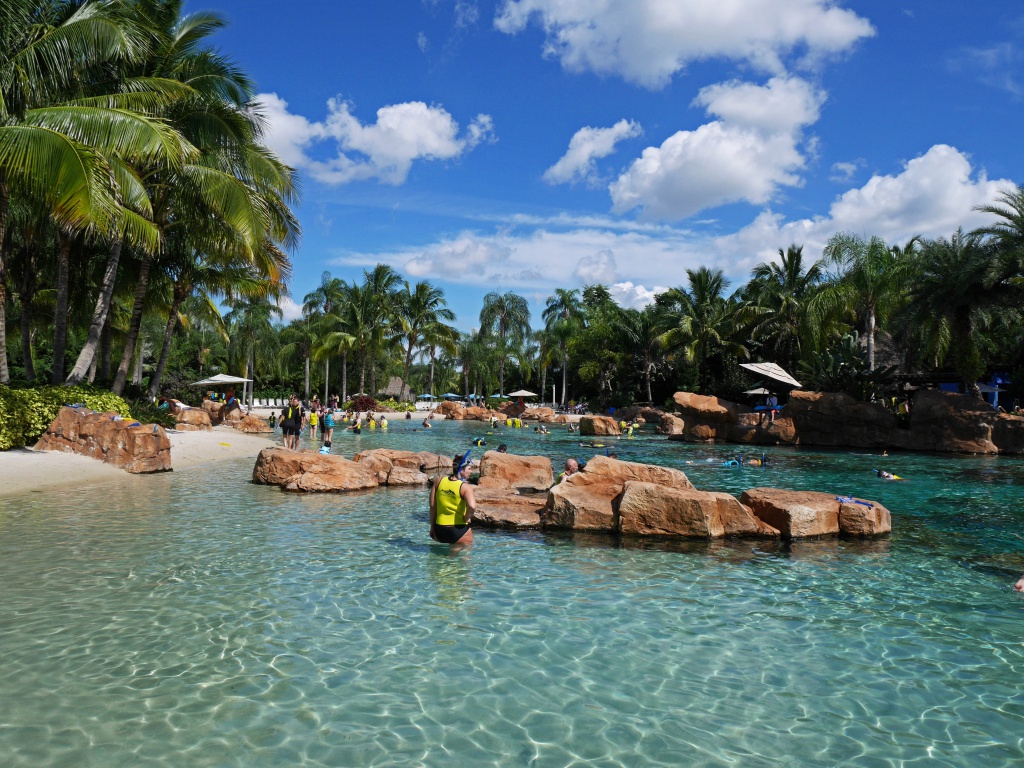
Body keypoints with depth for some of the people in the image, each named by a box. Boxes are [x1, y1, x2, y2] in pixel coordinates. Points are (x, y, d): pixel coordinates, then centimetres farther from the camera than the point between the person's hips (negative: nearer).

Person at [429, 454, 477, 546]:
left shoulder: (439, 481, 1)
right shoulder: (465, 487, -14)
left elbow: (432, 506, 3)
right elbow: (472, 507, -31)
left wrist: (432, 527, 12)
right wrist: (466, 518, -11)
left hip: (439, 531, 6)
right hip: (459, 531, -6)